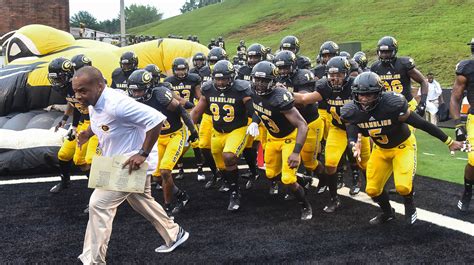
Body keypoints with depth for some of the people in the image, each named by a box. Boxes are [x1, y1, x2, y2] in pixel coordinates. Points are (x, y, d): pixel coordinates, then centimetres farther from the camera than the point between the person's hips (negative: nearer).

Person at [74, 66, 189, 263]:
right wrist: (88, 133, 0)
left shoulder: (116, 104, -31)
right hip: (119, 163, 10)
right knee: (143, 202, 25)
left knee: (99, 204, -10)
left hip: (131, 164, -10)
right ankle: (174, 234, 44)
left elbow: (156, 119, -34)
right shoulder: (93, 104, -2)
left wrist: (143, 154, -30)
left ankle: (92, 260, 1)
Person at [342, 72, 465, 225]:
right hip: (381, 149, 5)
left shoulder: (393, 105, -33)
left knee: (403, 186, -22)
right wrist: (354, 146, -45)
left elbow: (422, 124, -25)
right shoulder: (351, 112, -20)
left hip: (403, 146, -4)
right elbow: (352, 136, -18)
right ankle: (387, 213, 35)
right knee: (372, 190, 3)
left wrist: (449, 142, -16)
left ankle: (409, 207, 14)